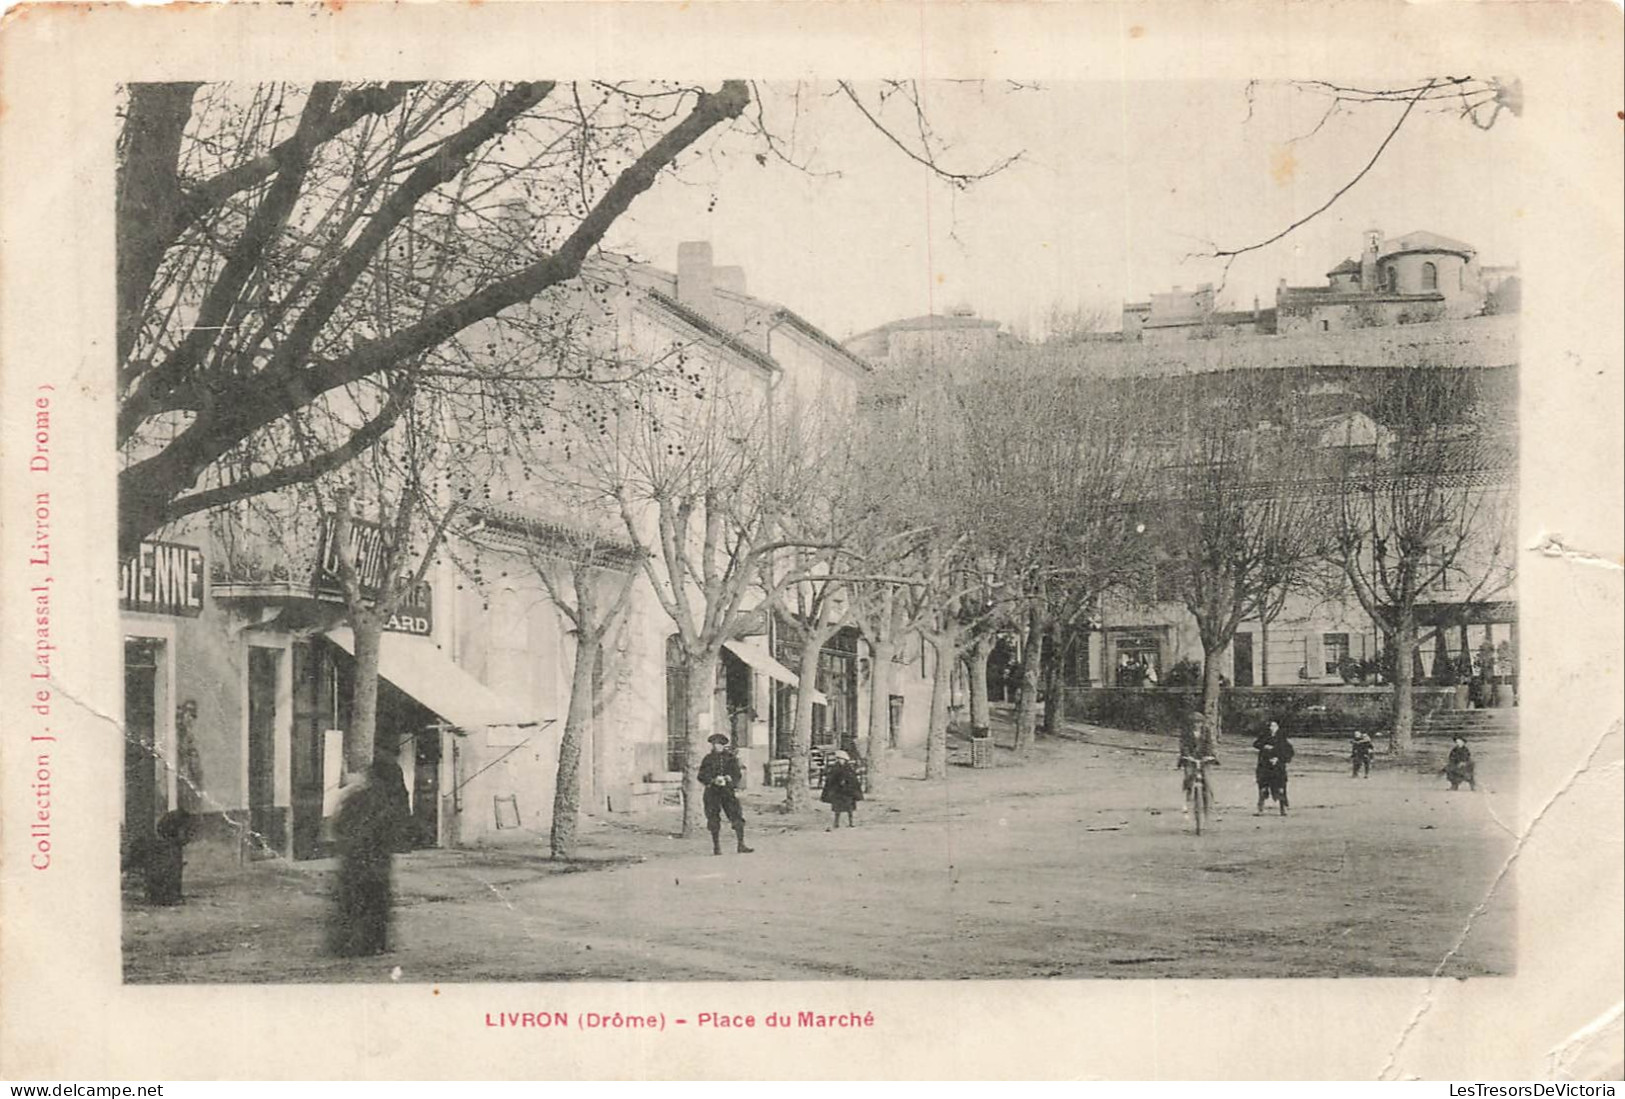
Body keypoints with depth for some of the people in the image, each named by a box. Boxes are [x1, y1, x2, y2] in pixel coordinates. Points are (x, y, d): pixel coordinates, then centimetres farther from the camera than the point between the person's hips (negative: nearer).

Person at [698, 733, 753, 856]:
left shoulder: (731, 758, 8)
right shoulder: (708, 759, 8)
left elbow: (738, 775, 6)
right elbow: (702, 776, 4)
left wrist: (729, 779, -15)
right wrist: (713, 780, -13)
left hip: (728, 791, 0)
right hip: (712, 792, 0)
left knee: (737, 818, -8)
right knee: (714, 820, 0)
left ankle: (741, 845, -6)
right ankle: (716, 847, 10)